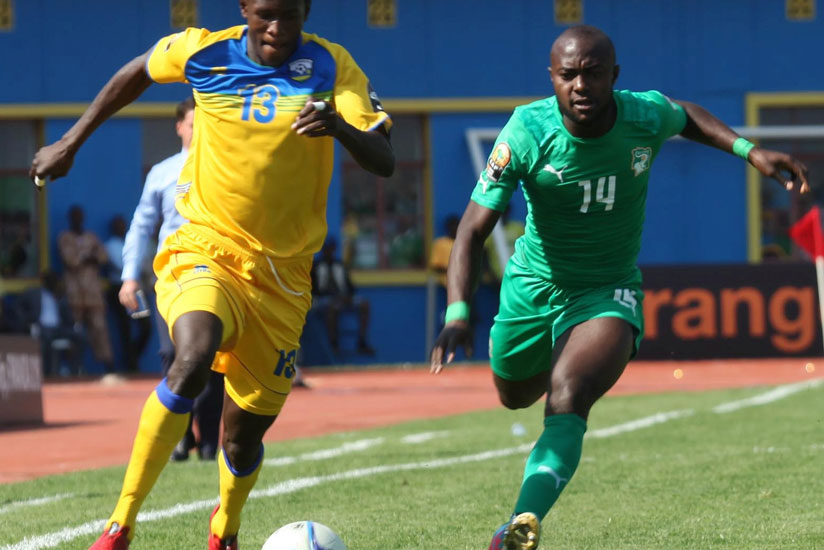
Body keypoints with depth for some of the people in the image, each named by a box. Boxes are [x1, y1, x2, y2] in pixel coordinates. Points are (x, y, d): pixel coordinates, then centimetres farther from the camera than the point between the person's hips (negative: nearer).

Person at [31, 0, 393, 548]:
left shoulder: (331, 67, -7)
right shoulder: (202, 53, -3)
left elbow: (384, 162, -15)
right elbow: (136, 73, 18)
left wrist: (339, 127, -35)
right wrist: (72, 141, 21)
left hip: (281, 276, 1)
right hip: (204, 250, -1)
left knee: (245, 434, 7)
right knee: (193, 360, -33)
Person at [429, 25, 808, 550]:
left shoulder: (646, 116, -16)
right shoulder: (527, 132, -22)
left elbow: (686, 116, 13)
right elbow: (474, 229, -22)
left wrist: (750, 151, -1)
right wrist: (458, 314, -36)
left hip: (609, 293, -2)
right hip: (533, 285, 2)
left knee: (567, 399, -30)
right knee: (516, 397, 26)